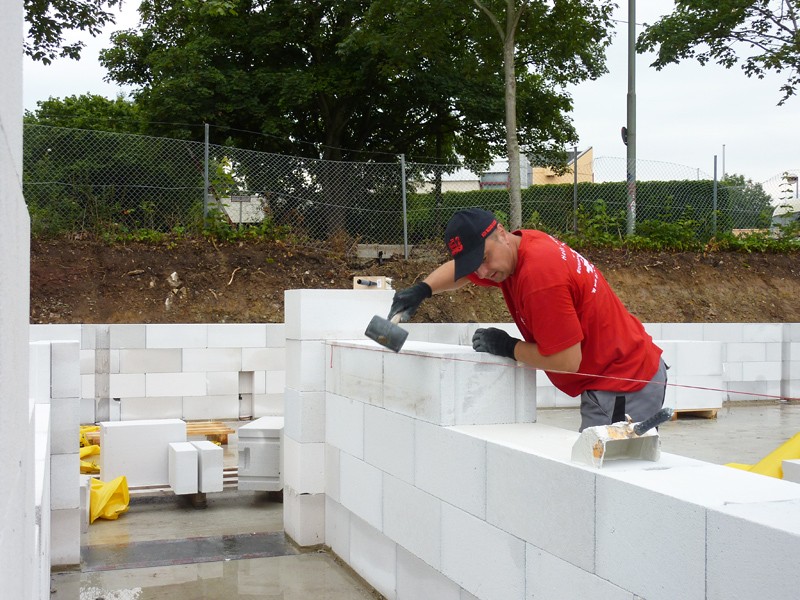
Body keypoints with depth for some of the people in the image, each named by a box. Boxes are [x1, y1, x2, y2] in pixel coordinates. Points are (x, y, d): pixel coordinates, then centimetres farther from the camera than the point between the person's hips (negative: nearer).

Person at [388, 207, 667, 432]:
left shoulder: (539, 271, -26)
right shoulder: (513, 247, 3)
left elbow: (567, 361, -23)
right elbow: (459, 268, 22)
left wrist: (507, 347, -11)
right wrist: (422, 289, 4)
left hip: (622, 391, -10)